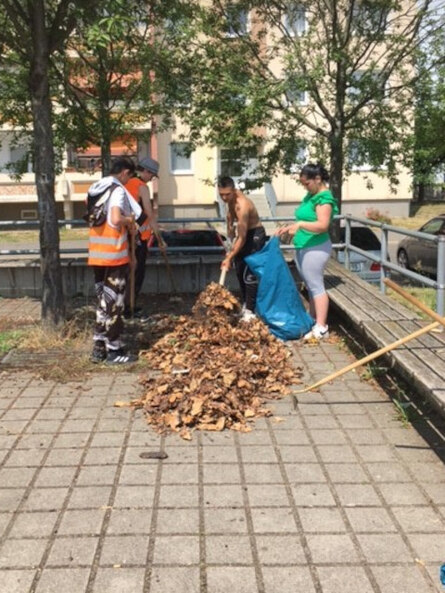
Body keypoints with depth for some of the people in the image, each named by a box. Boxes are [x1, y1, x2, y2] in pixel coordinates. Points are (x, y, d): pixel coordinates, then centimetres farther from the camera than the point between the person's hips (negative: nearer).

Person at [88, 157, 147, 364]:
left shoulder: (95, 188, 13)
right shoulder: (118, 190, -13)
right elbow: (116, 219, -28)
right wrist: (129, 220, -7)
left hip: (97, 253, 8)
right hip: (114, 254, -8)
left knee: (103, 300, 16)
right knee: (114, 302, 1)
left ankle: (99, 348, 19)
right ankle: (114, 351, 8)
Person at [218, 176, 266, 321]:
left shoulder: (242, 206, -35)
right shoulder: (231, 197, -9)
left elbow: (242, 238, -32)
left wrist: (229, 257, -31)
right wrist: (231, 236, 11)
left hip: (255, 235, -9)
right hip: (244, 233, 9)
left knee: (249, 274, -12)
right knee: (239, 271, 13)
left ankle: (250, 311, -8)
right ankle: (245, 305, 24)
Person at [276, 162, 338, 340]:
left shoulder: (324, 198, -15)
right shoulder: (310, 195, 13)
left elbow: (322, 225, -27)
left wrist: (300, 224, -38)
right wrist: (289, 227, 14)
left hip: (315, 249, -9)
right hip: (303, 248, 9)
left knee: (316, 286, -6)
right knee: (310, 286, 15)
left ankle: (321, 328, -1)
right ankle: (312, 321, 24)